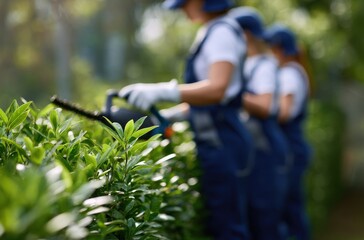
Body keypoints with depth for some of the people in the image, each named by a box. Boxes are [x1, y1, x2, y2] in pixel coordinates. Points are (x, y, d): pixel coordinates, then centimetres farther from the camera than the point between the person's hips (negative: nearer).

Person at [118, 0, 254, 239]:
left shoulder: (222, 31, -14)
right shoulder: (212, 32, 16)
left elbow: (217, 89, -29)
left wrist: (162, 91, -35)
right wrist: (170, 116, 12)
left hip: (222, 143, -10)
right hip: (217, 141, 10)